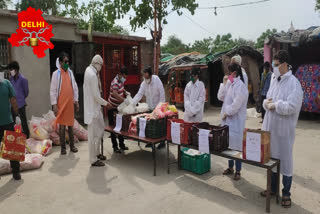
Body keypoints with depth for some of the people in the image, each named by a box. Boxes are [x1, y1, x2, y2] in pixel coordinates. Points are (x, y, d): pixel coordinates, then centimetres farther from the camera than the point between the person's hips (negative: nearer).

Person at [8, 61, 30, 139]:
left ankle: (26, 135, 17)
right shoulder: (11, 78, 4)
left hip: (20, 104, -5)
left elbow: (26, 91, -3)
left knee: (23, 120, 5)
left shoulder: (23, 79, -12)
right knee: (12, 120, 13)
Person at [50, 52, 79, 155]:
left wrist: (76, 101, 11)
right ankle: (63, 147, 15)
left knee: (71, 125, 11)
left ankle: (72, 145, 22)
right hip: (61, 104, -4)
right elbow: (52, 90, -6)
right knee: (62, 126, 4)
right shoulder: (56, 74, -5)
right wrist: (54, 104, -11)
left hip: (70, 103, 4)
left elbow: (75, 87, 13)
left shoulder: (70, 72, 8)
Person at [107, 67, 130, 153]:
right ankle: (115, 147, 11)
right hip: (112, 108, -9)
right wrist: (125, 101, -45)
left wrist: (126, 92, 5)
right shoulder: (115, 82, -23)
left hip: (118, 107, 9)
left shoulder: (121, 81, 5)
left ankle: (121, 144, 28)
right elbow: (115, 94, -41)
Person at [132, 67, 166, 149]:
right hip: (150, 107, 5)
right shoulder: (143, 84, -2)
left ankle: (162, 142, 13)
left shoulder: (157, 81, -15)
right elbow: (139, 94, -8)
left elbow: (162, 94, -15)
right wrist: (132, 103, -21)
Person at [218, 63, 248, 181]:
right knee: (229, 144, 14)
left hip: (236, 120, -7)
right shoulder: (229, 84, 10)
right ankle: (230, 167, 29)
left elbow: (236, 105, -20)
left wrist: (226, 113, -10)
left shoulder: (240, 86, -15)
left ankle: (238, 171, 14)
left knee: (236, 145, 0)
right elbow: (221, 97, 8)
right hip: (227, 119, 8)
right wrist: (224, 83, 0)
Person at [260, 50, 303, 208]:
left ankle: (286, 193, 21)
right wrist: (267, 103, -6)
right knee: (271, 158, 15)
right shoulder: (275, 82, 11)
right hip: (270, 127, 7)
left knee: (285, 160, 5)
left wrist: (273, 104, -13)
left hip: (284, 128, -7)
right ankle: (273, 187, 32)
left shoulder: (294, 83, -13)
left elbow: (291, 107, -22)